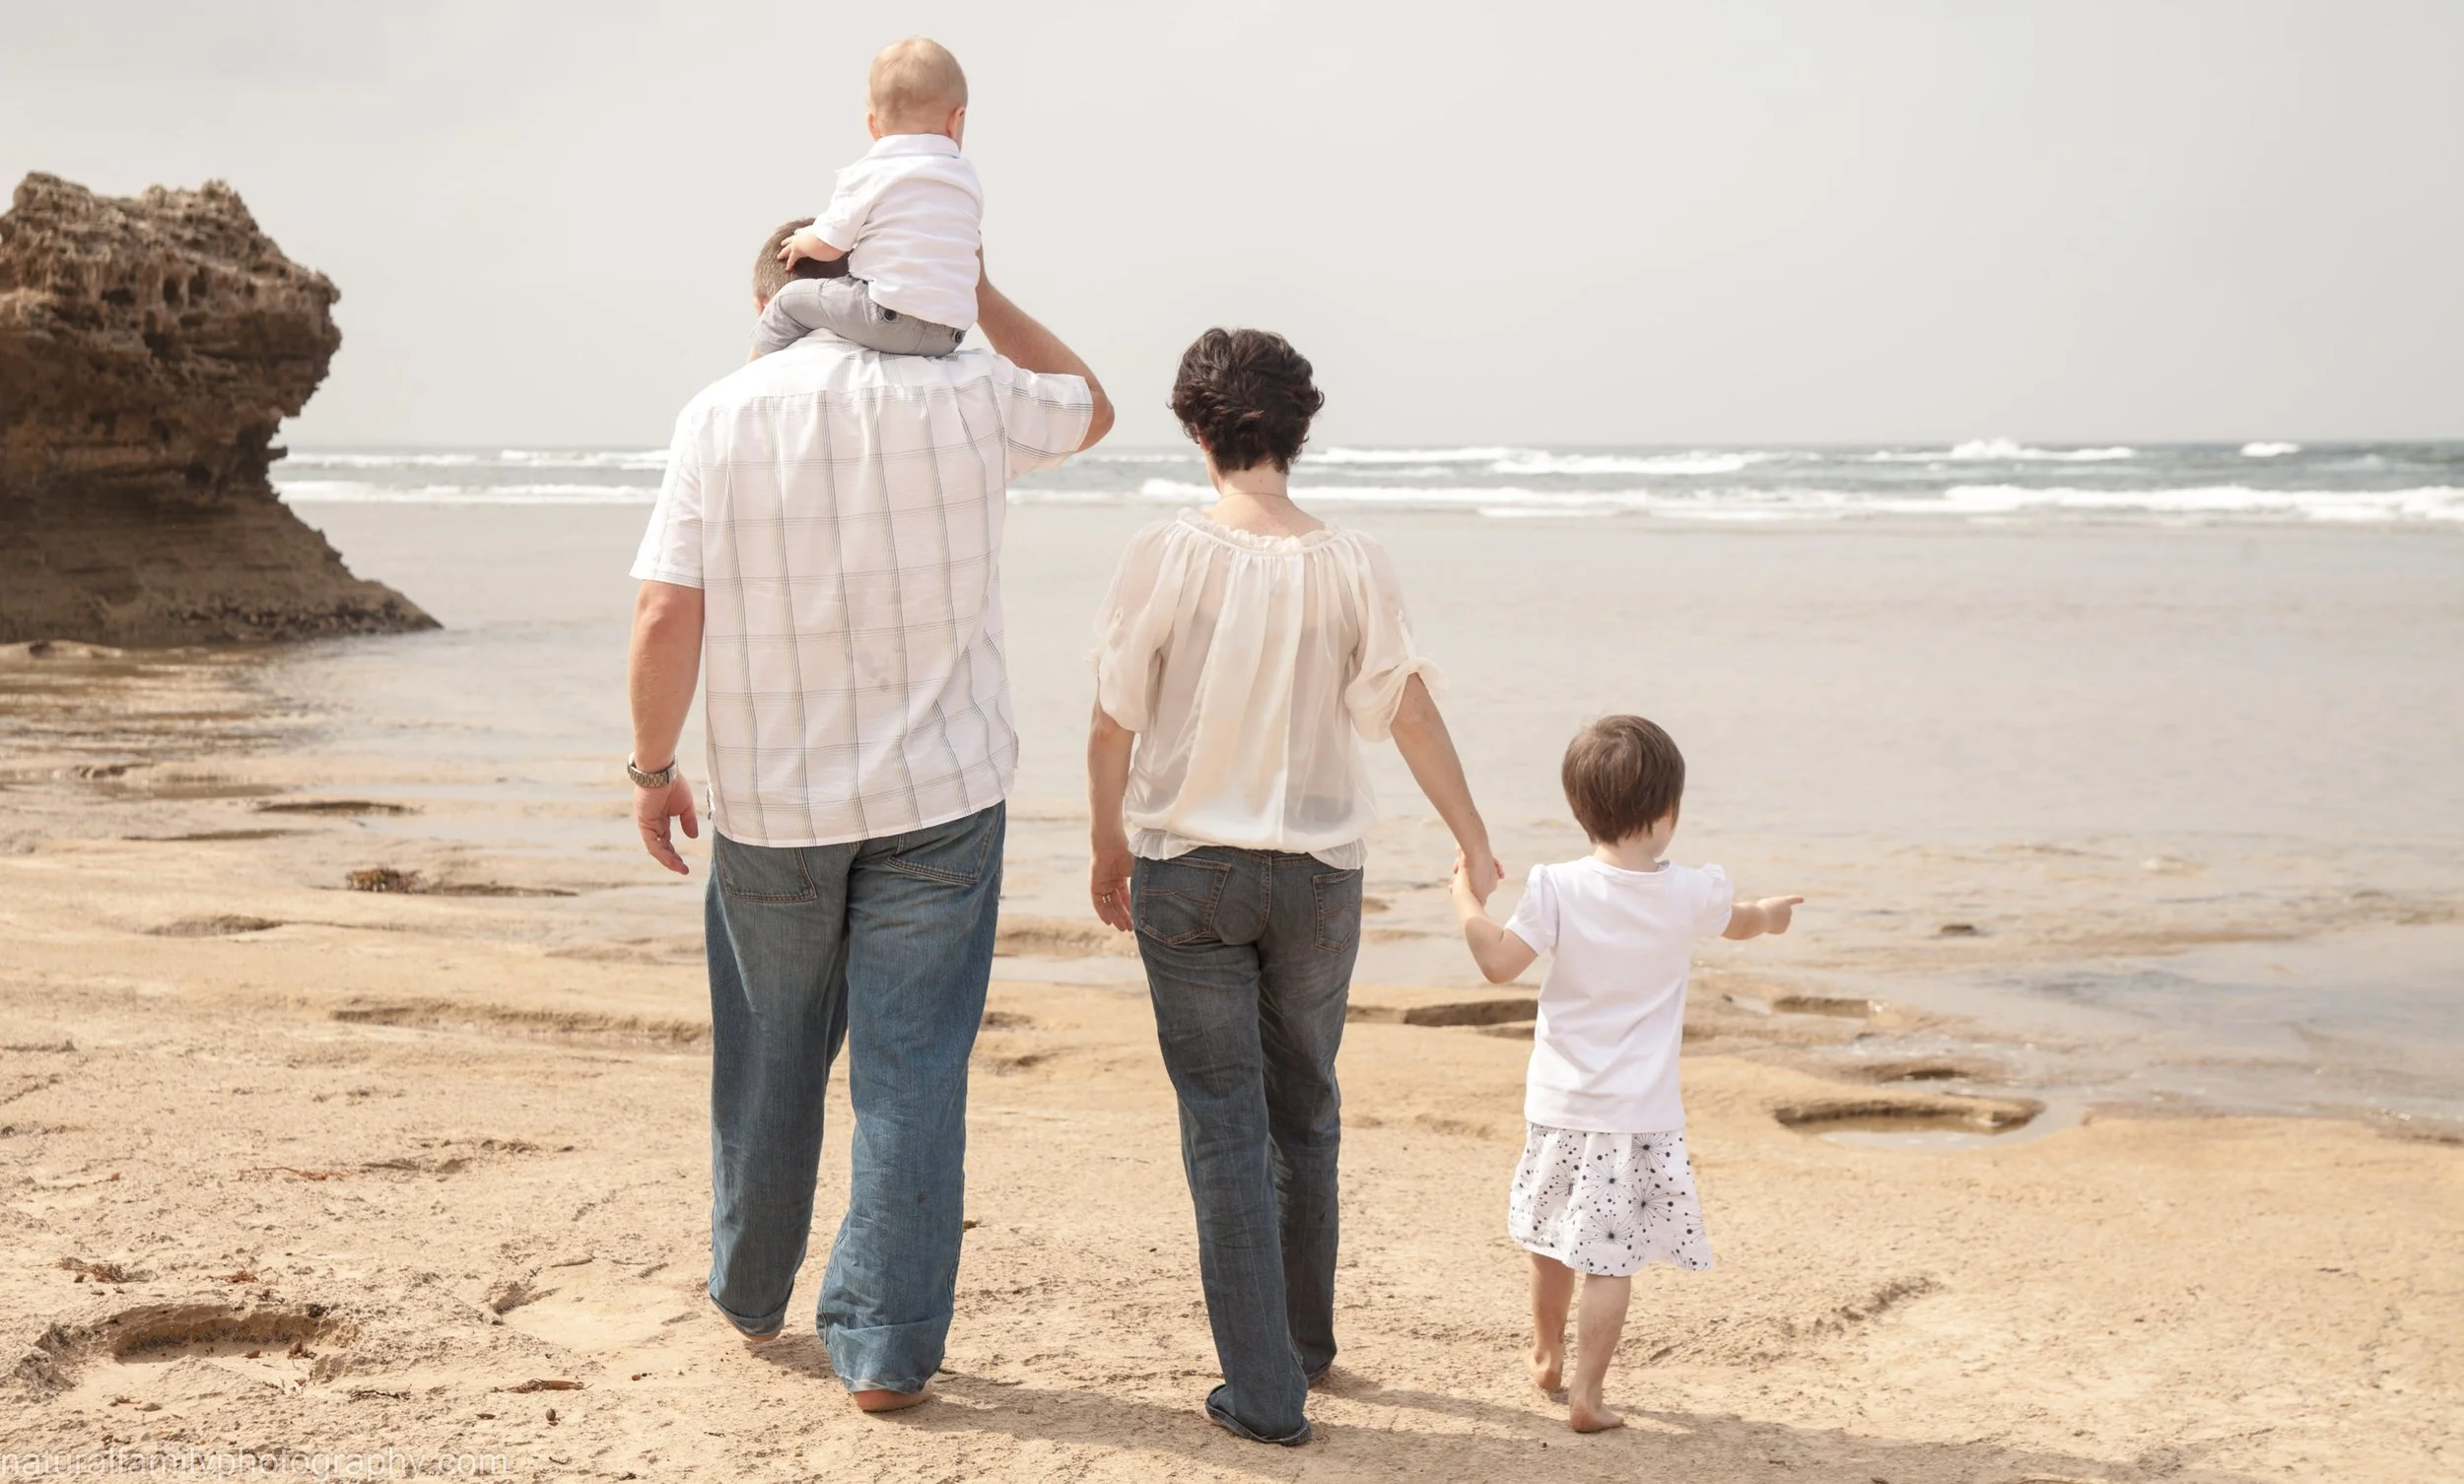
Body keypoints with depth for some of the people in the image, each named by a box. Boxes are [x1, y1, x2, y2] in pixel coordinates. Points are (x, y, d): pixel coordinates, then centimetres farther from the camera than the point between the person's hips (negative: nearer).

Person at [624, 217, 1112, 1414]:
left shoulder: (720, 417, -4)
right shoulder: (961, 397, -4)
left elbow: (667, 617, -9)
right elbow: (1089, 408, 18)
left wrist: (653, 767, 2)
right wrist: (971, 287, 17)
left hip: (771, 799, 1)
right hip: (938, 790, -1)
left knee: (769, 1058, 18)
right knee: (911, 1070, 2)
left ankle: (750, 1294, 35)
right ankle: (887, 1347, 3)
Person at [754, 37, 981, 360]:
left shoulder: (867, 175, -3)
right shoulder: (968, 179, 13)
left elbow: (827, 246, -1)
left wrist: (802, 242, 24)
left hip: (888, 315, -6)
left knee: (791, 300, 11)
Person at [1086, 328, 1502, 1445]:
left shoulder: (1164, 557, -12)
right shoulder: (1353, 567, -7)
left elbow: (1112, 728, -7)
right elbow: (1412, 716, -2)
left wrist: (1109, 849, 9)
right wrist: (1474, 844, 12)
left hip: (1186, 870, -2)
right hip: (1318, 872, 2)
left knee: (1225, 1124, 4)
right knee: (1304, 1112, 19)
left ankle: (1264, 1392, 3)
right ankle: (1304, 1343, 34)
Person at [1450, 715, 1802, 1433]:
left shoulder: (1557, 889, -11)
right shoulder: (1692, 895, -6)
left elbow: (1498, 961, -10)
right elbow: (1740, 922, 17)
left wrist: (1467, 898, 7)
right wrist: (1771, 913, 40)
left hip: (1558, 1105, 2)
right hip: (1640, 1112, -2)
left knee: (1553, 1240, 20)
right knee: (1613, 1259, 1)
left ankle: (1547, 1358, 40)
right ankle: (1585, 1395, -1)